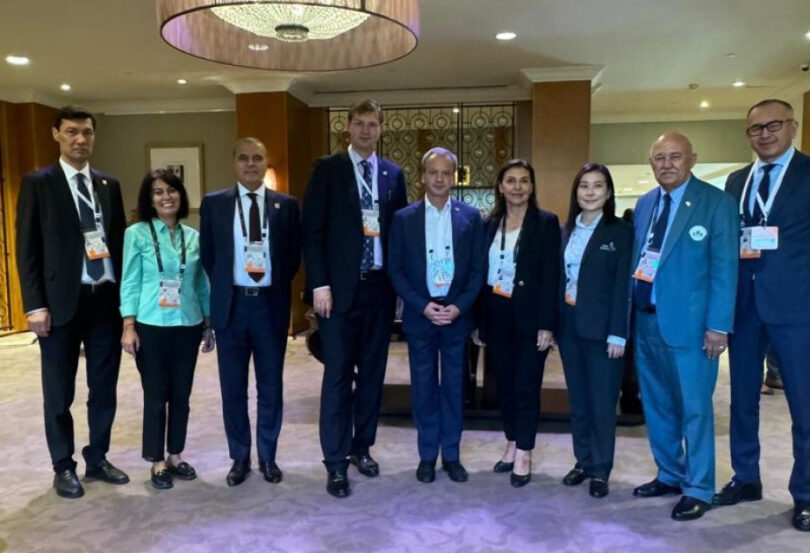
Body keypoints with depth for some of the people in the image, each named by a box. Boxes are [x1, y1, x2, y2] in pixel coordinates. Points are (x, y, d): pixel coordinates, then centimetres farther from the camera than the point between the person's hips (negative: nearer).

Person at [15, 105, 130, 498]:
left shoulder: (109, 185, 11)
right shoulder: (37, 183, 0)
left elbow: (119, 240, 11)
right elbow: (27, 248, -4)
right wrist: (35, 305, -11)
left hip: (107, 298, 4)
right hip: (62, 300, -3)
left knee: (104, 389, 12)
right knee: (59, 392, 8)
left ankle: (97, 459, 28)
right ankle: (64, 467, 24)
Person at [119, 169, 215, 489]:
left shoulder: (193, 236, 6)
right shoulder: (137, 234, -2)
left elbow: (202, 283, 10)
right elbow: (130, 282, -3)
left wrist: (209, 323, 10)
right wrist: (128, 326, -9)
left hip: (188, 326, 3)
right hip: (152, 326, -3)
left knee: (181, 394, 11)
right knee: (156, 396, 6)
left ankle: (176, 455, 26)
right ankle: (157, 461, 20)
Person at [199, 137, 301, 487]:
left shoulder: (286, 205, 3)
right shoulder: (213, 203, 3)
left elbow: (294, 256, 7)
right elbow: (207, 256, 8)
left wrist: (276, 287, 1)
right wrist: (224, 289, 5)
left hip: (271, 304, 0)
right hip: (231, 304, 0)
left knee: (270, 385, 9)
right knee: (233, 387, 9)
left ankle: (267, 457, 25)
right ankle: (239, 458, 24)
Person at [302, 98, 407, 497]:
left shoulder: (393, 174, 11)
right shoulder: (327, 169, 0)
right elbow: (312, 230, -5)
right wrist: (319, 284, -12)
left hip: (380, 287, 4)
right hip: (340, 286, -4)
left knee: (372, 372, 11)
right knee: (338, 375, -1)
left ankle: (361, 447, 27)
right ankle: (336, 463, 9)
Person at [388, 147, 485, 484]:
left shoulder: (471, 217, 2)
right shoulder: (403, 218, 0)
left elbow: (478, 270, 1)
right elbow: (396, 271, -1)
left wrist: (458, 307, -11)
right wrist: (423, 306, -12)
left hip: (457, 315, 1)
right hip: (419, 315, 0)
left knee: (454, 387, 9)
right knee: (424, 387, 8)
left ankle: (451, 455, 23)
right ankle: (427, 455, 22)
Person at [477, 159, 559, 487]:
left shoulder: (546, 223, -4)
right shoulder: (490, 224, 8)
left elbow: (551, 277, -9)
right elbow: (482, 273, 9)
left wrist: (547, 325, -14)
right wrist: (479, 321, 7)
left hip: (529, 316, -4)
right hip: (497, 317, 4)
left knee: (526, 386, 2)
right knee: (504, 384, 12)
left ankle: (524, 455, 14)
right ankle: (512, 445, 27)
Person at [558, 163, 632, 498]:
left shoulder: (620, 232, -4)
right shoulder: (566, 230, 10)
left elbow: (623, 286, -9)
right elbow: (559, 278, 8)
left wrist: (617, 333, -14)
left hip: (601, 326, -4)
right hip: (569, 324, 5)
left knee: (602, 402, 3)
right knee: (577, 399, 13)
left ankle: (601, 470, 16)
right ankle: (583, 461, 26)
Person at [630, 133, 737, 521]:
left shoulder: (716, 202, -5)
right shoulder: (645, 204, 11)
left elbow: (725, 267, -9)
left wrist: (717, 325, -14)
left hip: (689, 323, -6)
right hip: (646, 321, 6)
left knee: (694, 409, 3)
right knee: (656, 406, 15)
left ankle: (698, 489, 19)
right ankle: (669, 475, 32)